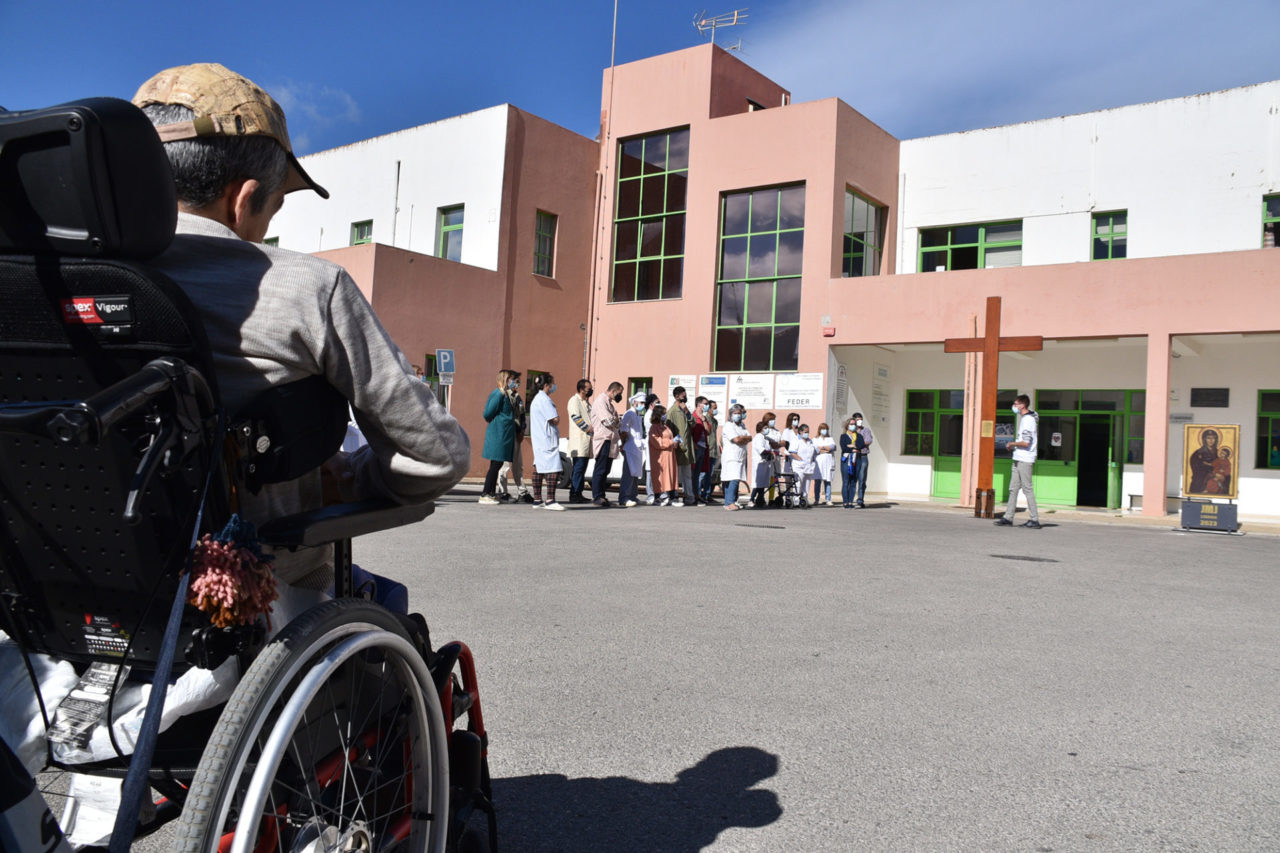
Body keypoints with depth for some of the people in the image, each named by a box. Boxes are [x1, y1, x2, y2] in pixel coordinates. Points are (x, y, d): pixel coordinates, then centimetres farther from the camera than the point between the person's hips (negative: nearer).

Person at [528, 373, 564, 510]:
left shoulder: (537, 398, 20)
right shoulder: (544, 399, -13)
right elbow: (555, 420, -18)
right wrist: (557, 419, 2)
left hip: (539, 440, 11)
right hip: (547, 439, -11)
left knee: (539, 468, 9)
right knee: (554, 467, -13)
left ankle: (537, 500, 11)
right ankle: (550, 500, -17)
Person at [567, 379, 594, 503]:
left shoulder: (586, 402, 23)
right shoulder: (574, 400, -5)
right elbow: (576, 417, -15)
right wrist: (589, 429, -15)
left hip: (587, 439, 9)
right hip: (578, 439, -9)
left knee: (582, 468, 8)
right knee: (578, 467, -11)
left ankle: (578, 494, 12)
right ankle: (574, 495, -11)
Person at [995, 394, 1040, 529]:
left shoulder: (1028, 420, -15)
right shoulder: (1025, 418, 17)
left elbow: (1026, 442, -22)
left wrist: (1012, 444, -8)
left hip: (1025, 460, -10)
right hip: (1018, 459, 10)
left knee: (1028, 489, -5)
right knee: (1013, 488, 8)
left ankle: (1034, 519, 0)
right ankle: (1008, 517, 10)